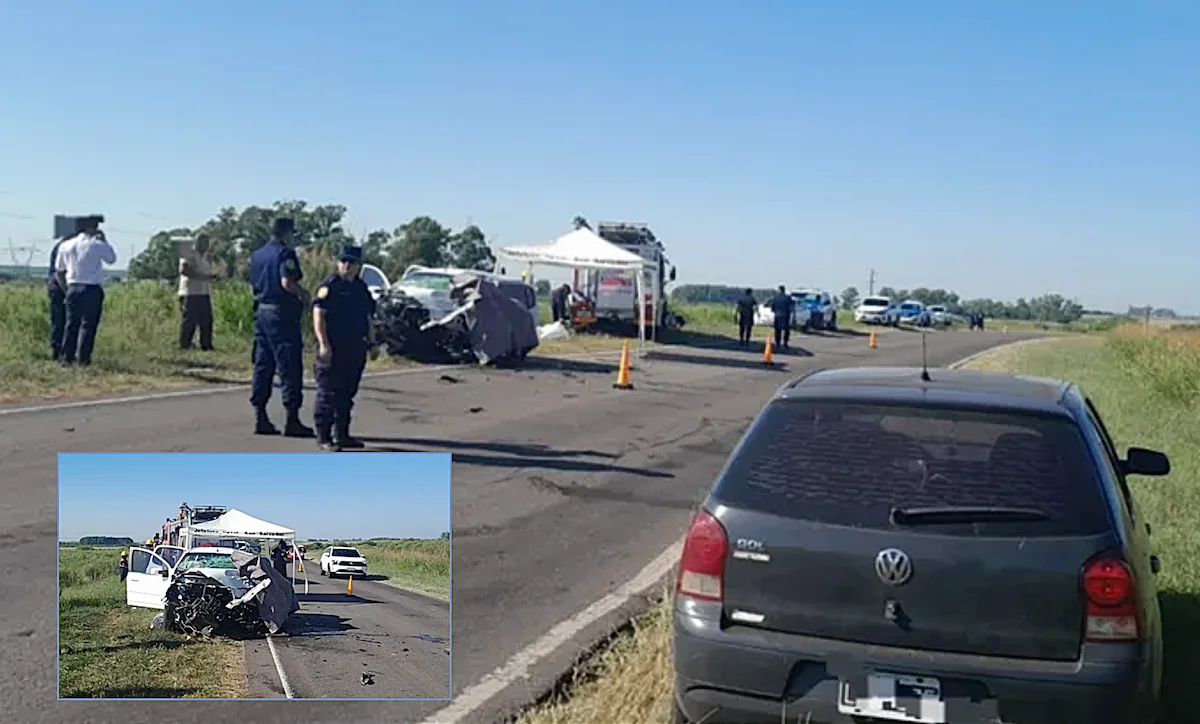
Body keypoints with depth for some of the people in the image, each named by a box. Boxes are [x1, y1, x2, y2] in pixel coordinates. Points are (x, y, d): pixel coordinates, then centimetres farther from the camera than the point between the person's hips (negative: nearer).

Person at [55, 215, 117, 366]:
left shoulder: (65, 246, 9)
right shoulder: (97, 245, -8)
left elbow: (58, 272, 14)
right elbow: (112, 258, 9)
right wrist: (104, 240, 11)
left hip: (73, 289, 5)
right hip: (92, 291, -5)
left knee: (71, 324, 9)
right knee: (88, 325, -1)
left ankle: (67, 357, 8)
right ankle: (83, 358, -3)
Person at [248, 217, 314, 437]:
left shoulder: (257, 255, 15)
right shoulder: (285, 253, -10)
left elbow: (252, 285, 17)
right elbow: (287, 282, -23)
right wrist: (304, 295, -7)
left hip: (261, 312, 8)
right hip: (282, 314, -8)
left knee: (262, 366, 10)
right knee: (290, 368, -4)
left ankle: (260, 418, 12)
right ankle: (292, 420, -3)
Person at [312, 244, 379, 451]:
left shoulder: (361, 288, 16)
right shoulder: (329, 286, -6)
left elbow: (368, 318, 23)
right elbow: (318, 316, -12)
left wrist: (372, 343, 19)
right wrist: (323, 344, -20)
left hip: (355, 349, 7)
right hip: (333, 350, -7)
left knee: (347, 394, 11)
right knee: (328, 394, -4)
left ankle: (341, 434, 19)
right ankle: (323, 436, 1)